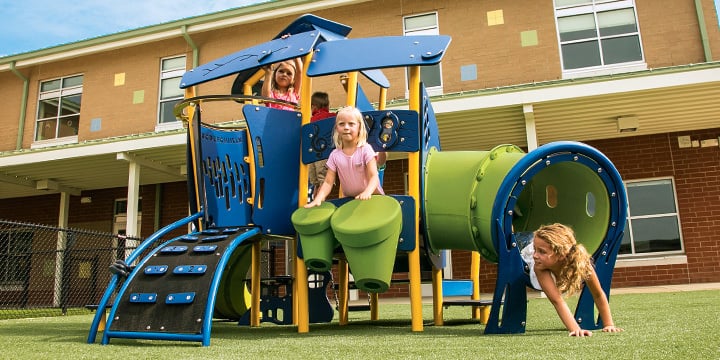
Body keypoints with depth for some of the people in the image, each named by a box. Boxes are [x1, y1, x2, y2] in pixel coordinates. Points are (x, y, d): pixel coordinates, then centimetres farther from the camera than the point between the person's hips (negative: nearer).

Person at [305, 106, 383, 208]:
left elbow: (373, 176, -16)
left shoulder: (365, 149, -10)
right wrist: (318, 198, -19)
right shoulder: (335, 155, -2)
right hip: (350, 200, 2)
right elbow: (328, 182, -2)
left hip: (371, 197, -2)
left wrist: (367, 192, -36)